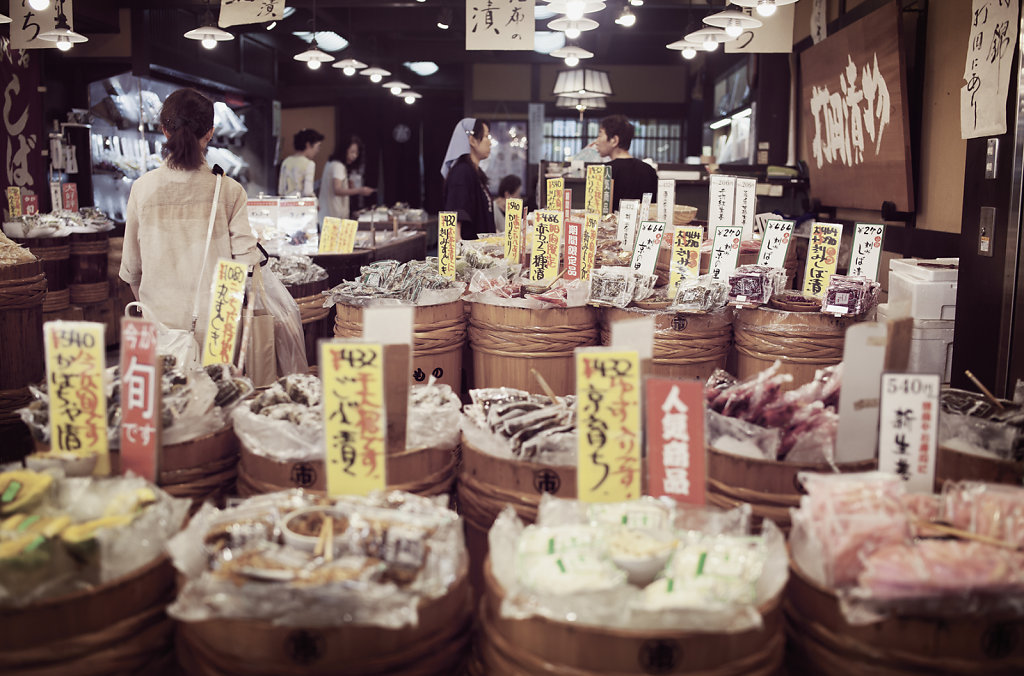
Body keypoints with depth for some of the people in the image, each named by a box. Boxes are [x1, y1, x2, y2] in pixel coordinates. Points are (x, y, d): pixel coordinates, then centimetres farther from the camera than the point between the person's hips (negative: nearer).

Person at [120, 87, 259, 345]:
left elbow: (131, 267, 5)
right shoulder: (228, 189, -9)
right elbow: (247, 260, -7)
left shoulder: (143, 188, -3)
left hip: (161, 320, 2)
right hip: (215, 323, -1)